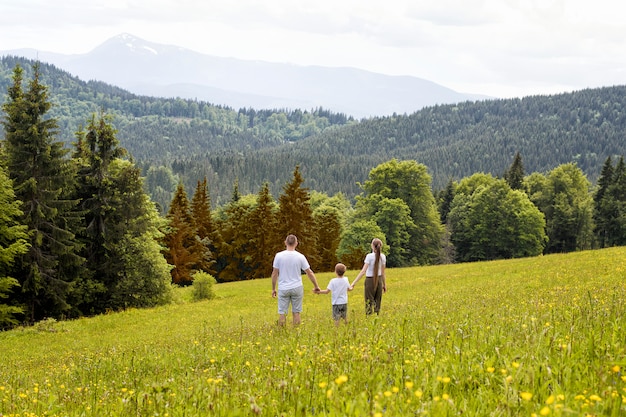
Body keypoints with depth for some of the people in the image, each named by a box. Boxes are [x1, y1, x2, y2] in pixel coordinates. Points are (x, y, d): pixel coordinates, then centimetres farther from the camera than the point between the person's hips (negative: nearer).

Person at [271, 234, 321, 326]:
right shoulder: (300, 256, -5)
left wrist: (273, 289, 8)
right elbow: (310, 273, 1)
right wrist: (316, 286, 13)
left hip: (283, 288, -1)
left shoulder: (279, 256, -7)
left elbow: (274, 274, -3)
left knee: (282, 313, 4)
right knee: (296, 312, 8)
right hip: (297, 288, 1)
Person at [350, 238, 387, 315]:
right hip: (379, 280, 5)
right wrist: (384, 284, 17)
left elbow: (363, 271, -19)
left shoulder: (369, 256, -16)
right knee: (377, 303, 10)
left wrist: (354, 282, -18)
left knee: (369, 303, 0)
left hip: (370, 280, -5)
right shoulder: (382, 257, -1)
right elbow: (383, 272, 6)